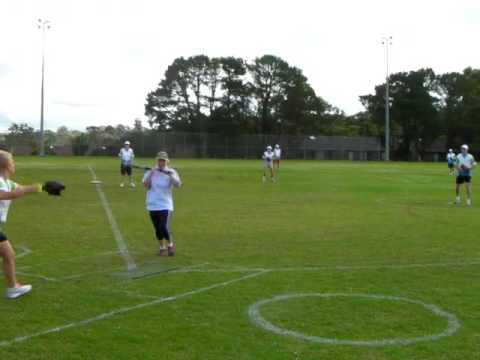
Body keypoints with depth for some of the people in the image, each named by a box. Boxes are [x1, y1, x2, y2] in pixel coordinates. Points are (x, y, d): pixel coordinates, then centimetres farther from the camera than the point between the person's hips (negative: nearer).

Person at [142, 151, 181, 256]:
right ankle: (162, 247, 32)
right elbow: (146, 185, -12)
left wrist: (170, 174, -29)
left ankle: (170, 245, 12)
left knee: (164, 228, -14)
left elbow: (178, 184, -19)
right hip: (153, 206, 3)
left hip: (166, 205, -3)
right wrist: (152, 173, -19)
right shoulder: (150, 172, 2)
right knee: (158, 229, 11)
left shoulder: (171, 172, -3)